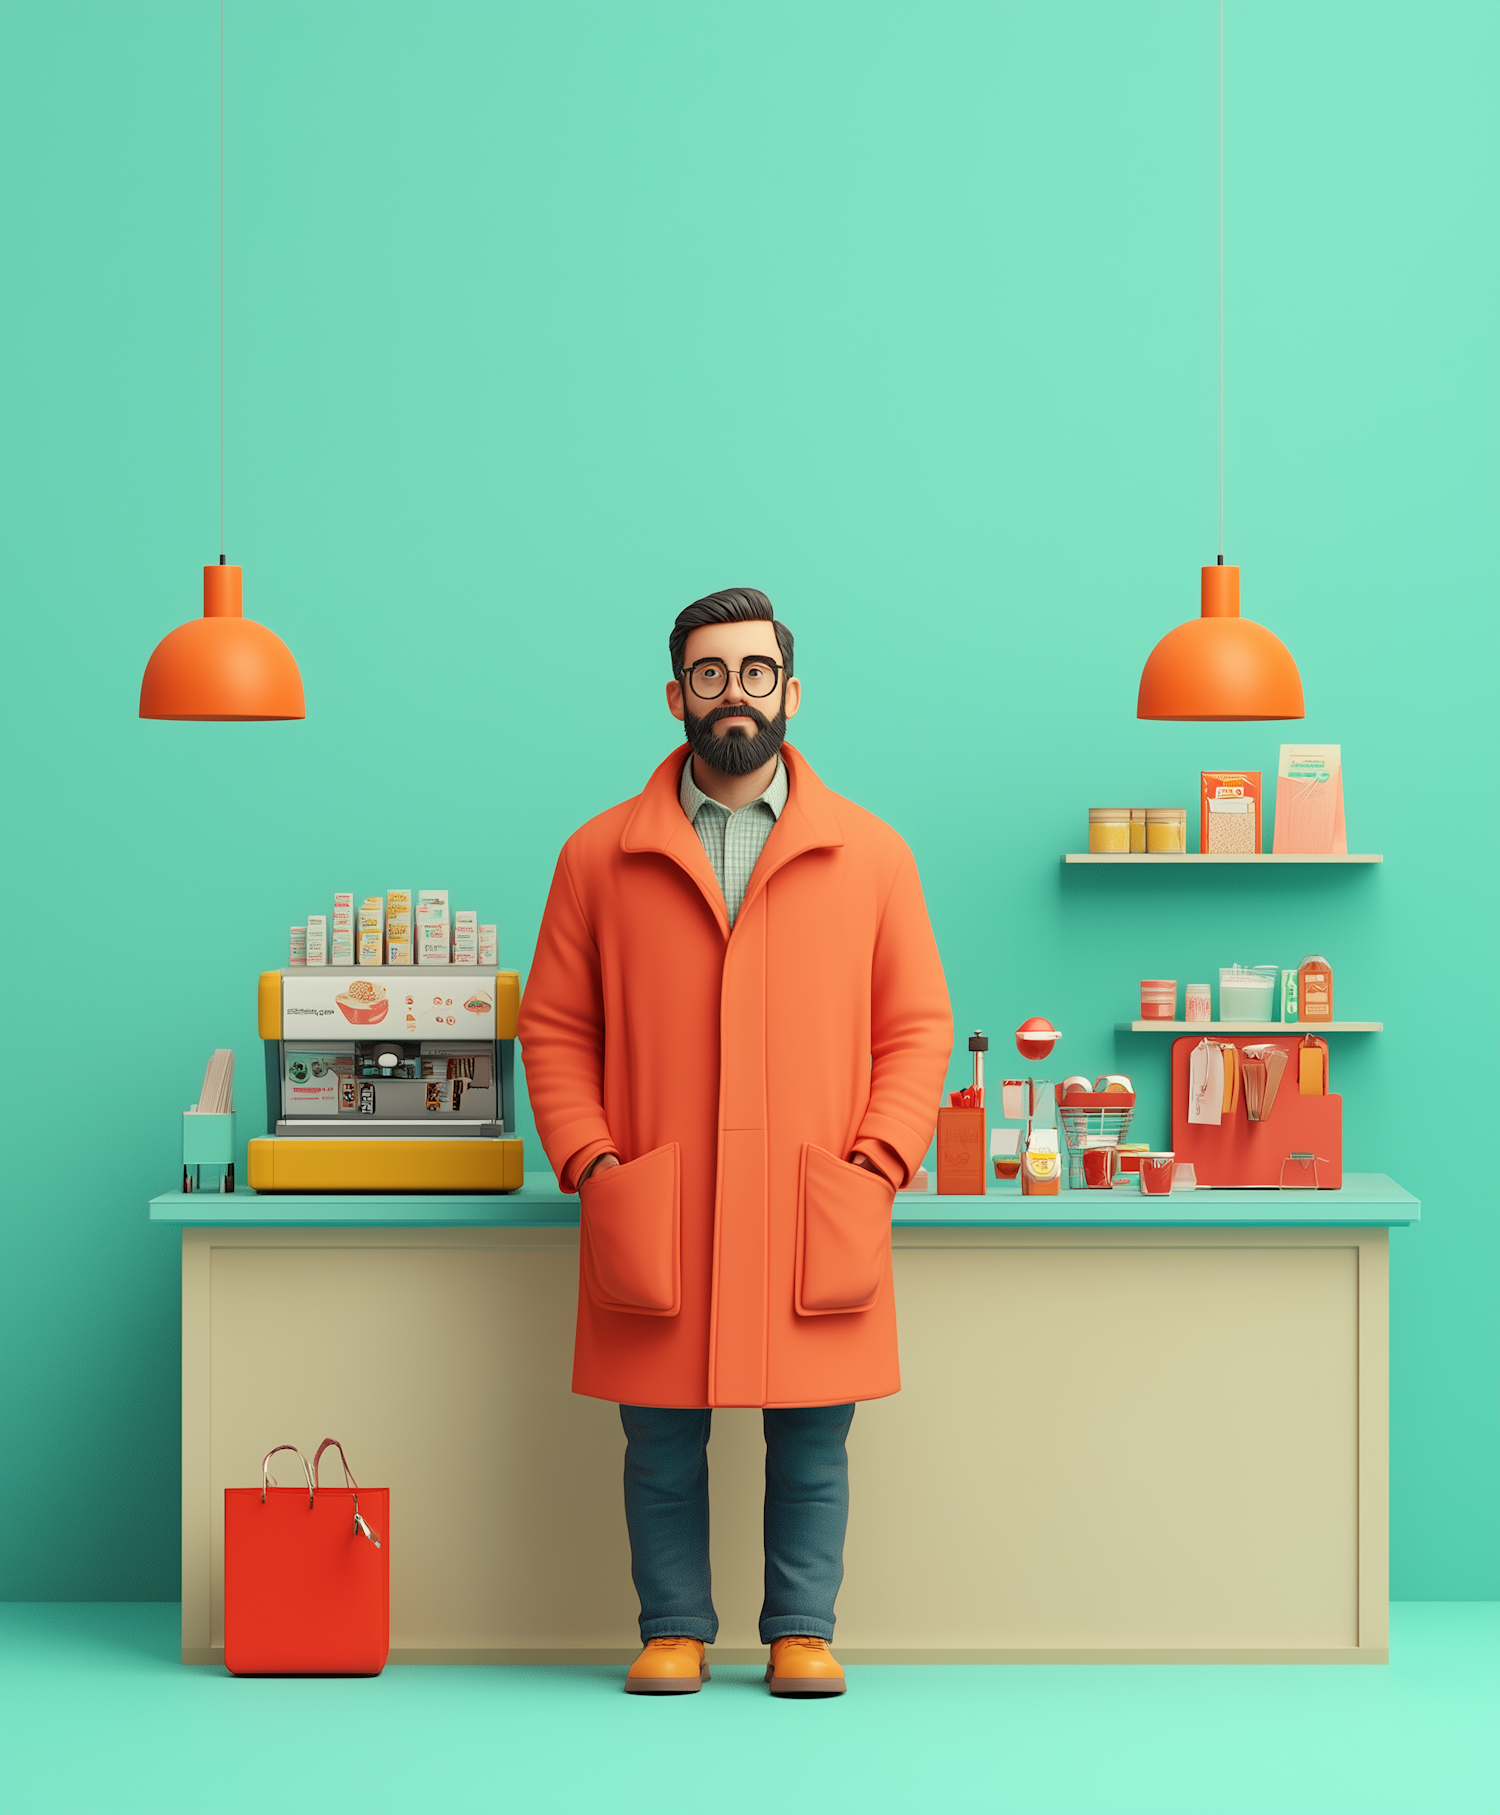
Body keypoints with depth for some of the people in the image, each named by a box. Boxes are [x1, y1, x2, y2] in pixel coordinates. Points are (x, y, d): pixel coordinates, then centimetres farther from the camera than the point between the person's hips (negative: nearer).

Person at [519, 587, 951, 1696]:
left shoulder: (871, 856, 7)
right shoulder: (601, 857, 7)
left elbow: (918, 1026, 8)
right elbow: (555, 1027, 8)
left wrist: (877, 1166, -5)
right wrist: (591, 1165, -5)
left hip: (814, 1227, 0)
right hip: (653, 1227, 0)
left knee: (812, 1439, 4)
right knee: (662, 1439, 5)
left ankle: (803, 1633, 16)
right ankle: (675, 1633, 17)